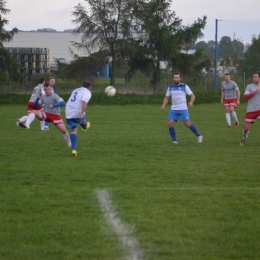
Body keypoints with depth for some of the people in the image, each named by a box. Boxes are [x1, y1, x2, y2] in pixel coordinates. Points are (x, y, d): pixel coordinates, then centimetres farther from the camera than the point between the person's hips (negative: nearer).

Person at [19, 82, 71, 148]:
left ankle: (69, 143, 12)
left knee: (63, 130, -13)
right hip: (46, 114, 4)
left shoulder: (54, 96, -13)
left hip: (55, 115, -4)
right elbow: (35, 105, 5)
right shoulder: (43, 97, 4)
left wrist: (53, 105, -38)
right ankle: (27, 124, -42)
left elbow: (63, 103, -26)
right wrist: (38, 98, -14)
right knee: (33, 112, -19)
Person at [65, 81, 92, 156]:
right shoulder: (87, 92, -3)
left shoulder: (76, 90, 20)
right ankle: (85, 127, 64)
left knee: (73, 130, 6)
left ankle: (74, 149, -5)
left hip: (68, 113, 5)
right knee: (83, 120, 30)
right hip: (78, 113, -5)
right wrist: (82, 114, -26)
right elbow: (84, 102, -21)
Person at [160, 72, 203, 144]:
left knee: (187, 123, -12)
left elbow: (192, 95, -4)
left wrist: (191, 102, -25)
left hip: (183, 109, -4)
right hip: (173, 109, 4)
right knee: (170, 123, -11)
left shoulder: (184, 87, -3)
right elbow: (166, 98, 16)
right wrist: (163, 105, -2)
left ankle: (198, 136, 8)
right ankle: (174, 140, 0)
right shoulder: (170, 87, 9)